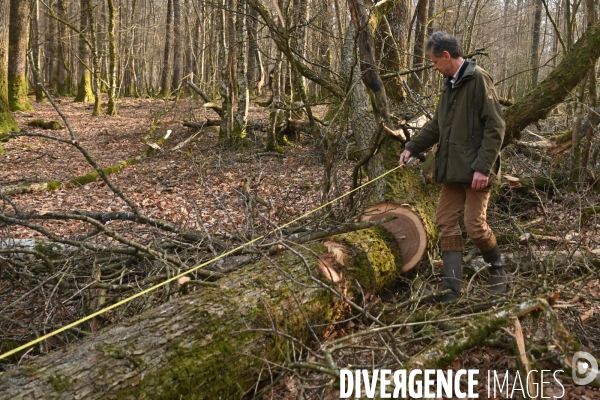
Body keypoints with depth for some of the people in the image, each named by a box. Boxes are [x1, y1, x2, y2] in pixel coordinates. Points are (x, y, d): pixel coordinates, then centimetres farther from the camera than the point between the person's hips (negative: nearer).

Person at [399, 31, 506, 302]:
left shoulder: (478, 79, -11)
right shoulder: (449, 84, 15)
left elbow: (495, 127, -15)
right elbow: (437, 125, 24)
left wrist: (483, 167, -20)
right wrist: (412, 147, 15)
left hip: (475, 170, -8)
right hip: (453, 169, 9)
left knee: (475, 225, -5)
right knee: (445, 223, 5)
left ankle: (497, 270, 22)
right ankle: (451, 287, 10)